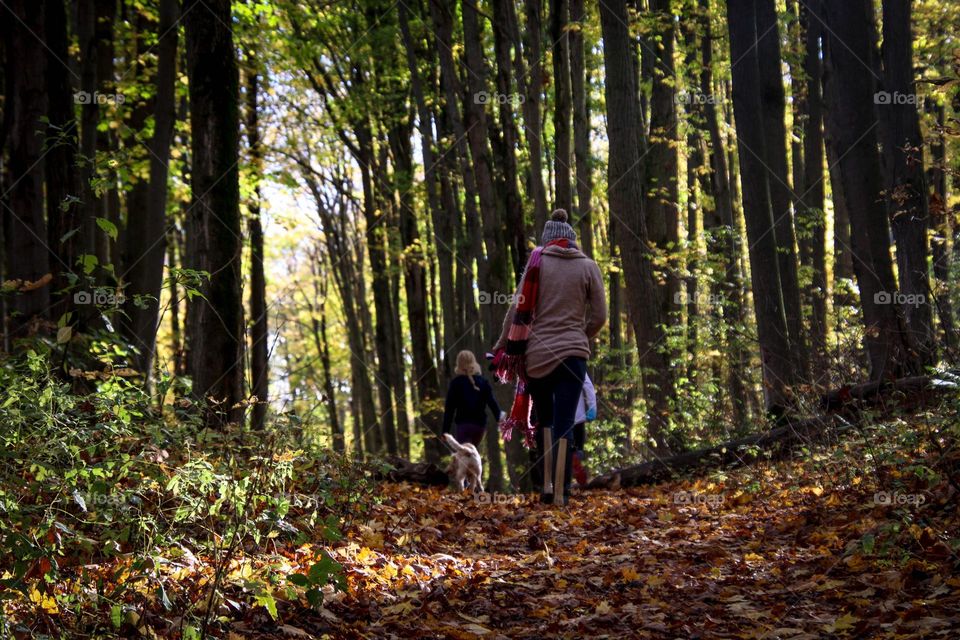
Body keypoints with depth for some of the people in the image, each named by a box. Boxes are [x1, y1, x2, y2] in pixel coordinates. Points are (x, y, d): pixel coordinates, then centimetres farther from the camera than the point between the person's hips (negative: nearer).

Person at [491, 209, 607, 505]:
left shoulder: (537, 261, 2)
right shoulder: (588, 267, 3)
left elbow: (518, 308, -2)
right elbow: (599, 316, 2)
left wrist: (503, 347, 6)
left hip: (536, 354, 1)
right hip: (573, 354, -1)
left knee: (543, 419, 17)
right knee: (564, 425, 0)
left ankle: (546, 484, 10)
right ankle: (560, 493, -3)